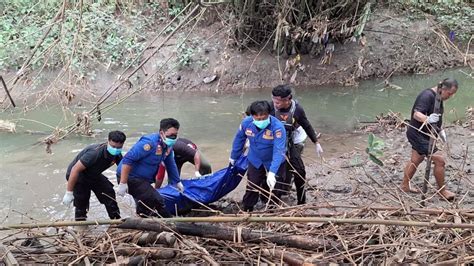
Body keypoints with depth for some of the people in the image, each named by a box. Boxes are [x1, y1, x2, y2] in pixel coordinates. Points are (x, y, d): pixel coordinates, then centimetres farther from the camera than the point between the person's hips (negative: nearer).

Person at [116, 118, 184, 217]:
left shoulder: (168, 146, 3)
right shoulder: (150, 143, -27)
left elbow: (171, 164, 20)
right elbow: (127, 160, -29)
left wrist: (177, 182, 25)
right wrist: (123, 183, -29)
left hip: (142, 179, 10)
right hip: (130, 177, -10)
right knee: (157, 201, -19)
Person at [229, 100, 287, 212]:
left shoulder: (277, 126, -34)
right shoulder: (246, 123, -22)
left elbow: (279, 150, -38)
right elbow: (239, 139, -2)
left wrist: (272, 172, -47)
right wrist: (233, 157, 11)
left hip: (274, 162, -2)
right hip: (255, 161, 2)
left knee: (273, 189, 10)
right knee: (252, 187, 6)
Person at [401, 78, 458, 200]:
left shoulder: (438, 97, 7)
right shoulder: (427, 96, -23)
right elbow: (417, 114, -31)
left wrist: (440, 130, 16)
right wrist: (428, 119, -49)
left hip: (422, 135, 11)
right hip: (419, 134, -11)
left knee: (416, 160, 22)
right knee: (439, 160, -8)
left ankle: (405, 186, 36)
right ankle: (442, 191, 6)